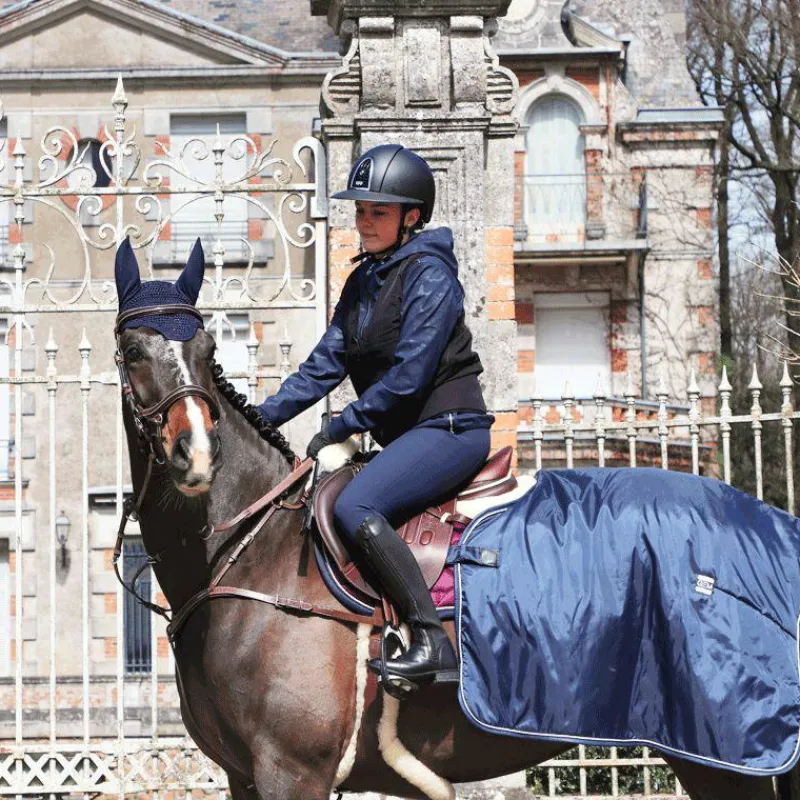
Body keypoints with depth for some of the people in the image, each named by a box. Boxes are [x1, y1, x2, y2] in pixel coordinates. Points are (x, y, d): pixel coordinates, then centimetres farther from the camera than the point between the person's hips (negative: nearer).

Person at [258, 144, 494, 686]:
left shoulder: (429, 275, -11)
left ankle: (434, 645, -32)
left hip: (449, 427, -10)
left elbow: (406, 375, -18)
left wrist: (339, 428, -13)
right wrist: (263, 417, 3)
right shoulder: (364, 280, 15)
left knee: (353, 508, -28)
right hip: (404, 437, 10)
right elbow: (327, 362, 13)